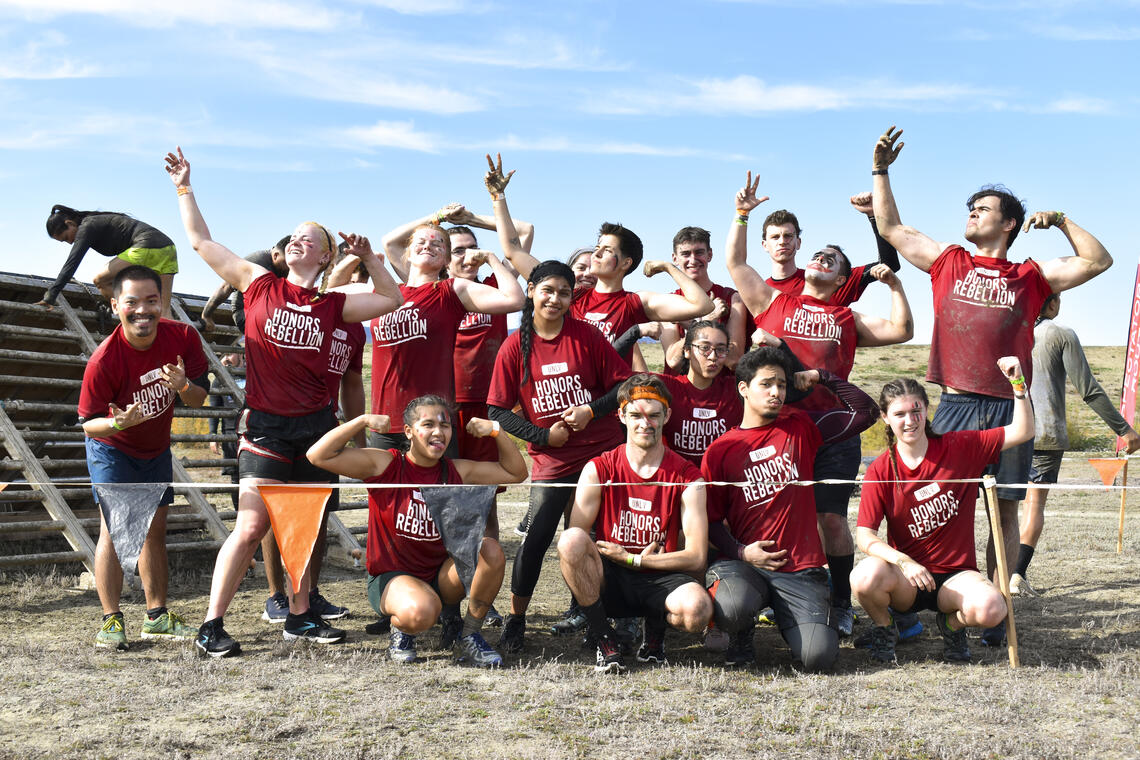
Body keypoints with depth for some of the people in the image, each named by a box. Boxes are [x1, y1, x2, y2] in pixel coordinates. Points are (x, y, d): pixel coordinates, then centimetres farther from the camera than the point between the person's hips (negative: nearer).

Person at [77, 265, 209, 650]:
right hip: (112, 450, -5)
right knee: (114, 528, -12)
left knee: (155, 530, 11)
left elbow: (200, 398, -10)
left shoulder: (182, 337, -19)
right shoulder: (103, 360, -30)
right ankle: (111, 620, -3)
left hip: (156, 449, 5)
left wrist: (183, 386, -33)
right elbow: (89, 423, -20)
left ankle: (157, 616, 20)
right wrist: (117, 423, -42)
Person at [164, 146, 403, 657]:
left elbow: (391, 299, 14)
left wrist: (368, 258, 3)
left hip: (317, 424, 4)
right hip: (266, 424, -3)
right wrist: (184, 187, 9)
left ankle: (300, 617, 24)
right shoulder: (259, 285, 3)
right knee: (251, 525, -9)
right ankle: (211, 626, 0)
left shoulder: (333, 305, 7)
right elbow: (201, 241, 6)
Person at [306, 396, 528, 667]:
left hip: (441, 577, 4)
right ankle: (401, 631, 3)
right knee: (421, 611, -37)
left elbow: (516, 473, 8)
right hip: (390, 578, -4)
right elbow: (318, 455, -18)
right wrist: (364, 420, -20)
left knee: (490, 549, -23)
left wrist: (495, 431, -5)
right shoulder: (385, 465, -10)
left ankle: (469, 636, -4)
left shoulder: (456, 471, 1)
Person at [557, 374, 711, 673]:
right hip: (609, 581, 1)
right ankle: (604, 640, -11)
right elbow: (573, 546, -7)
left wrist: (631, 559, -11)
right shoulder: (599, 470, -2)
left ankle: (655, 627, 5)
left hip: (660, 580, 0)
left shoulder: (687, 477, -3)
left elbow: (696, 556, -7)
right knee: (571, 539, -31)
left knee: (697, 608, -35)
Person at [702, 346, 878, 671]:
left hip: (801, 569, 1)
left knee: (818, 657, -18)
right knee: (731, 609, -36)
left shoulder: (801, 427, 9)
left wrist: (822, 377, 6)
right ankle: (741, 636, 4)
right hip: (744, 564, -1)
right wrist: (741, 552, -10)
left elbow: (866, 411, 10)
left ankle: (788, 617, 18)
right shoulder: (720, 451, 3)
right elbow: (712, 519, 6)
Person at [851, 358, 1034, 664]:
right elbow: (865, 536, -11)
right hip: (905, 580, 0)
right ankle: (883, 628, 2)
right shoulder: (880, 471, -5)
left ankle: (952, 623, 7)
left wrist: (1018, 383, -15)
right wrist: (904, 562, -28)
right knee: (866, 577, -35)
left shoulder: (960, 447, -1)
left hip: (955, 575, 1)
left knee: (991, 608, -32)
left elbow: (1022, 432, -2)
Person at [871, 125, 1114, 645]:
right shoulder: (948, 262, 14)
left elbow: (1099, 261, 9)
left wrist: (1061, 222, 2)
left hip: (1009, 406, 0)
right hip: (956, 405, 0)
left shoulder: (1031, 277, 11)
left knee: (1005, 509, 4)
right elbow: (890, 229, 16)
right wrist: (880, 171, 11)